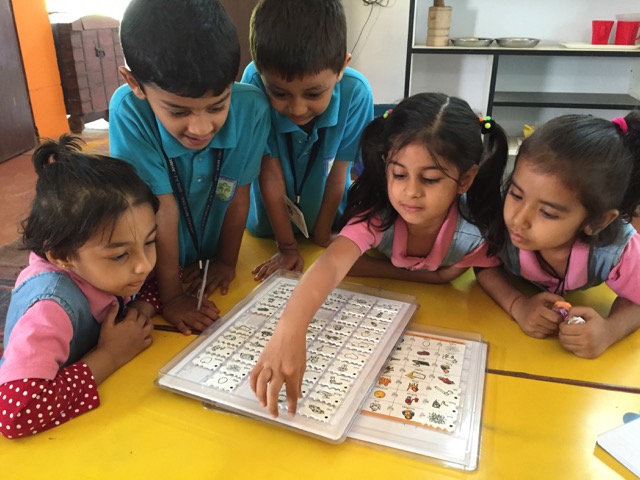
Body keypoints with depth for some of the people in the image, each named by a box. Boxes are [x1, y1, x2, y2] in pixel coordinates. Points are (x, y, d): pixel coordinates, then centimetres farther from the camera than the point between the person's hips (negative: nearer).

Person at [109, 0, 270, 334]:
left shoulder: (251, 109, -24)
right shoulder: (129, 111, -29)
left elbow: (238, 194, -12)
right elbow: (162, 211, -26)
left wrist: (226, 261, -1)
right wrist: (172, 296, -18)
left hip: (211, 260, 4)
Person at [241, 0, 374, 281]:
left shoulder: (355, 93, -32)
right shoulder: (255, 83, -34)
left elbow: (337, 175, -20)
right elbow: (271, 173, -25)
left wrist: (321, 239, -8)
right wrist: (287, 247, -17)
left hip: (327, 215, 1)